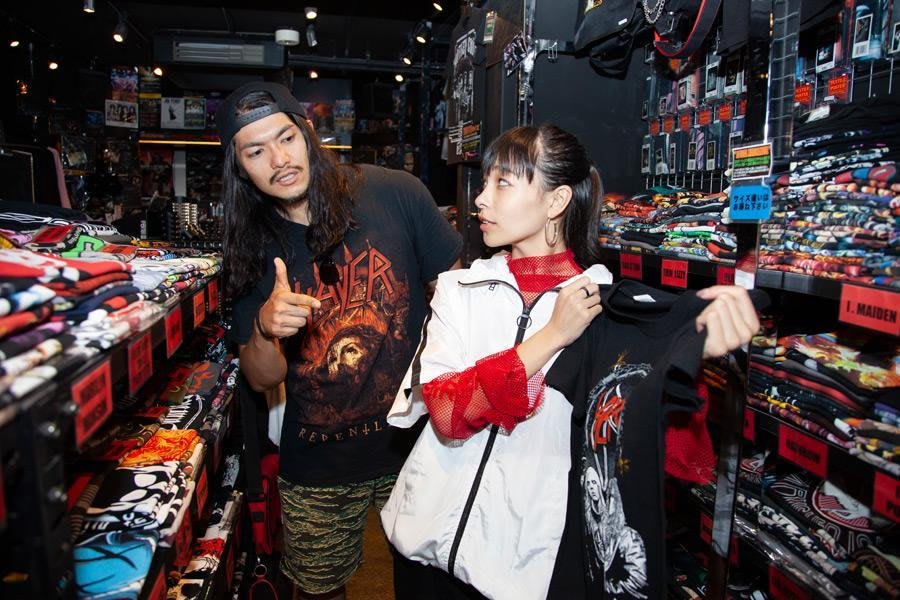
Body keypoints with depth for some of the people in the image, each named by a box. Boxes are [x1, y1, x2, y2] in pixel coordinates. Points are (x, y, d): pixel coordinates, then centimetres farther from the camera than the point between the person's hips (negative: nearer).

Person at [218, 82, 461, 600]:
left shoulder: (395, 194, -13)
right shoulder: (253, 246, -4)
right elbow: (262, 379, -3)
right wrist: (265, 328, -24)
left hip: (416, 440, -1)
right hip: (317, 469, 2)